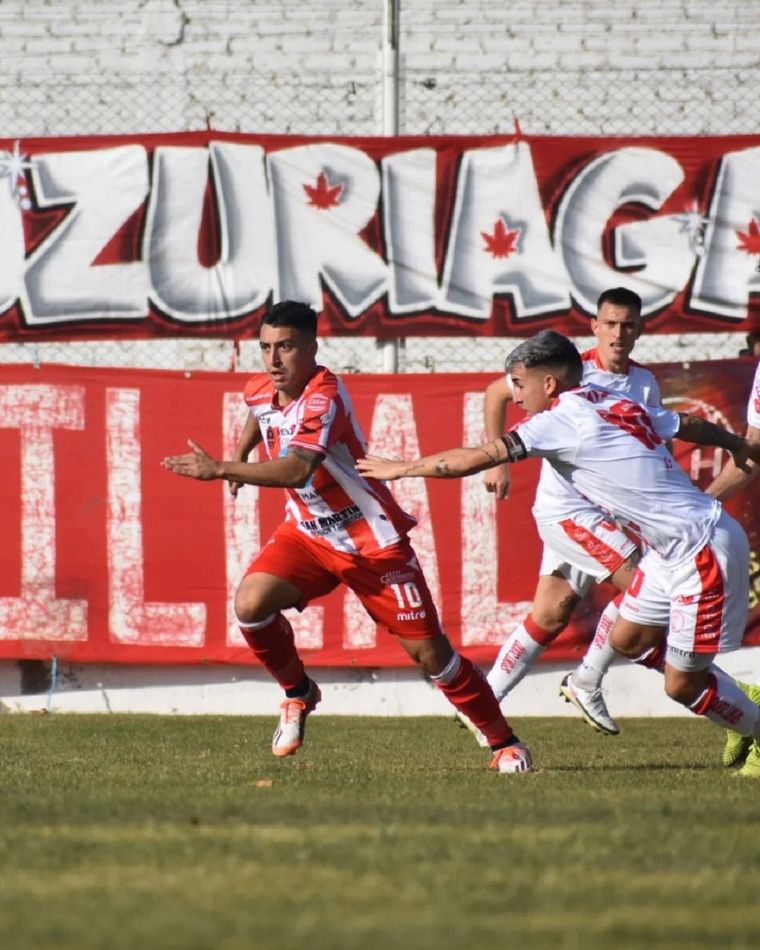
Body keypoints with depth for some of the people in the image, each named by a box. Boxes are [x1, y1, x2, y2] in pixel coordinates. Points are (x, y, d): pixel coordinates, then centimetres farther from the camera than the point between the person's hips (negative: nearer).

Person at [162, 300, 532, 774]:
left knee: (428, 651, -3)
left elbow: (297, 470, -45)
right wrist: (240, 456, 24)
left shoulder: (325, 397, -28)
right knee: (251, 603, -20)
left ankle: (504, 743, 14)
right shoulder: (261, 391, -4)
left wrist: (220, 469, -46)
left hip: (374, 541, -6)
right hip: (308, 532, 6)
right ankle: (298, 693, 7)